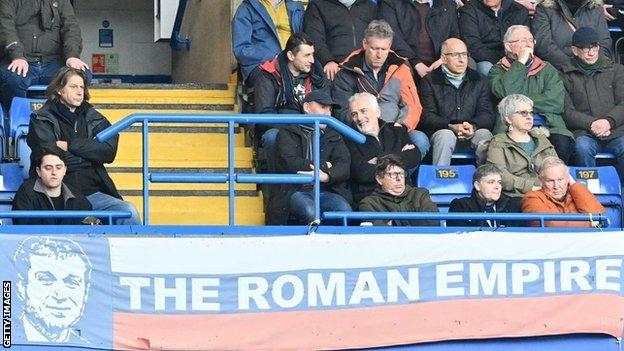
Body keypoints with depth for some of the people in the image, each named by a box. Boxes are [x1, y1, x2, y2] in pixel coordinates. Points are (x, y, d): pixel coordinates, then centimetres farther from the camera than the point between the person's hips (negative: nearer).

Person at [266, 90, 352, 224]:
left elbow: (344, 165, 6)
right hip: (296, 191, -3)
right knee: (310, 212, -37)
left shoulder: (334, 136, 26)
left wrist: (327, 176, -17)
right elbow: (290, 163, -5)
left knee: (344, 210, -31)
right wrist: (323, 166, 3)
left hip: (327, 191, 3)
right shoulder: (288, 133, 14)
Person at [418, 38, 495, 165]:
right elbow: (427, 116, -3)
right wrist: (452, 127, -20)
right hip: (442, 130, -2)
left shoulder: (479, 81, 17)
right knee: (445, 136, -35)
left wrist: (473, 126, -18)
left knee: (485, 135, -30)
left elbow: (487, 115, 6)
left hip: (472, 132, 2)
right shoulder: (430, 81, 8)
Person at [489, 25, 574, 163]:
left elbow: (557, 101, 2)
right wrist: (521, 62, -1)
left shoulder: (547, 70, 20)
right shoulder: (498, 71, 16)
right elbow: (506, 92, -8)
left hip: (548, 125, 2)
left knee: (562, 144, -30)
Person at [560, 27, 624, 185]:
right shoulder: (565, 75, 14)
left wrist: (609, 121, -11)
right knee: (582, 147, -35)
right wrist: (591, 124, -14)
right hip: (584, 133, -1)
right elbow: (567, 111, 3)